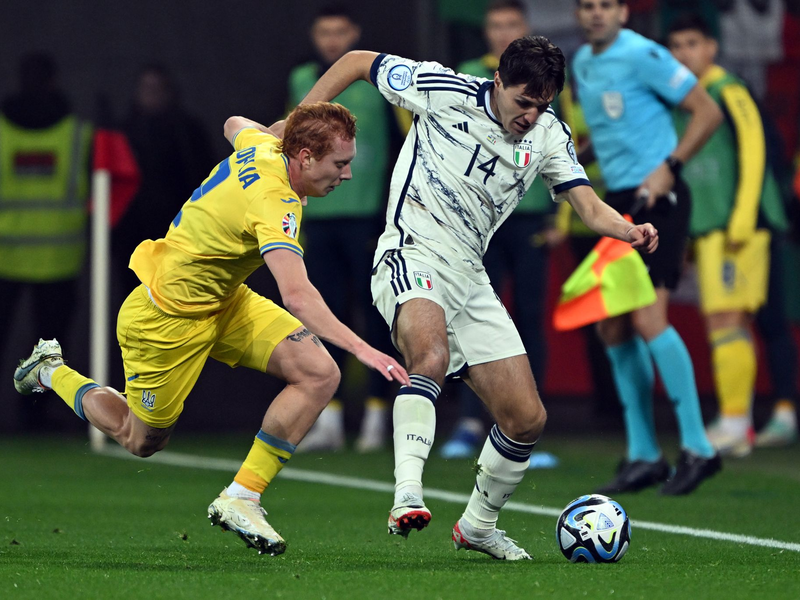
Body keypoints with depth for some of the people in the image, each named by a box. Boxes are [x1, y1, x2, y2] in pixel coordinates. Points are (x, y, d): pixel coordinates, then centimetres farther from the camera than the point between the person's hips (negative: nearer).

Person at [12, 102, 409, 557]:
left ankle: (241, 499, -3)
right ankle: (52, 372, 38)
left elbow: (235, 126, 18)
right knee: (142, 442, 13)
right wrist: (360, 348, -55)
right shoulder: (274, 202, -35)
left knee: (320, 375, -12)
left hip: (225, 300, 9)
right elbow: (297, 296, -49)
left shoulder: (263, 146, -9)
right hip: (167, 319, -9)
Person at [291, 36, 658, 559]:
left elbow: (589, 206, -3)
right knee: (432, 355, -38)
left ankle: (478, 526, 26)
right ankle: (407, 495, -48)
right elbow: (357, 61, 1)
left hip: (471, 279, 6)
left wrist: (629, 231, -25)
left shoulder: (549, 134, 5)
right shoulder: (443, 91, -8)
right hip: (412, 255, -6)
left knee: (527, 419, 4)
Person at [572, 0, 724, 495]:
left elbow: (708, 112, -10)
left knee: (647, 318, -18)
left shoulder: (642, 56, -11)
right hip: (619, 201, 8)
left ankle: (697, 449, -11)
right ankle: (644, 457, 12)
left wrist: (669, 166, -18)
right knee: (612, 327, 5)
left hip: (658, 198, -8)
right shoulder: (582, 63, 13)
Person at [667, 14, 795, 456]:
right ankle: (739, 428, 12)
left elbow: (753, 150, -14)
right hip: (705, 229, 8)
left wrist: (742, 217, -19)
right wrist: (683, 235, 23)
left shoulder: (728, 92, -7)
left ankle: (733, 426, -12)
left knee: (726, 321, -12)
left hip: (737, 227, -8)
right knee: (727, 325, 9)